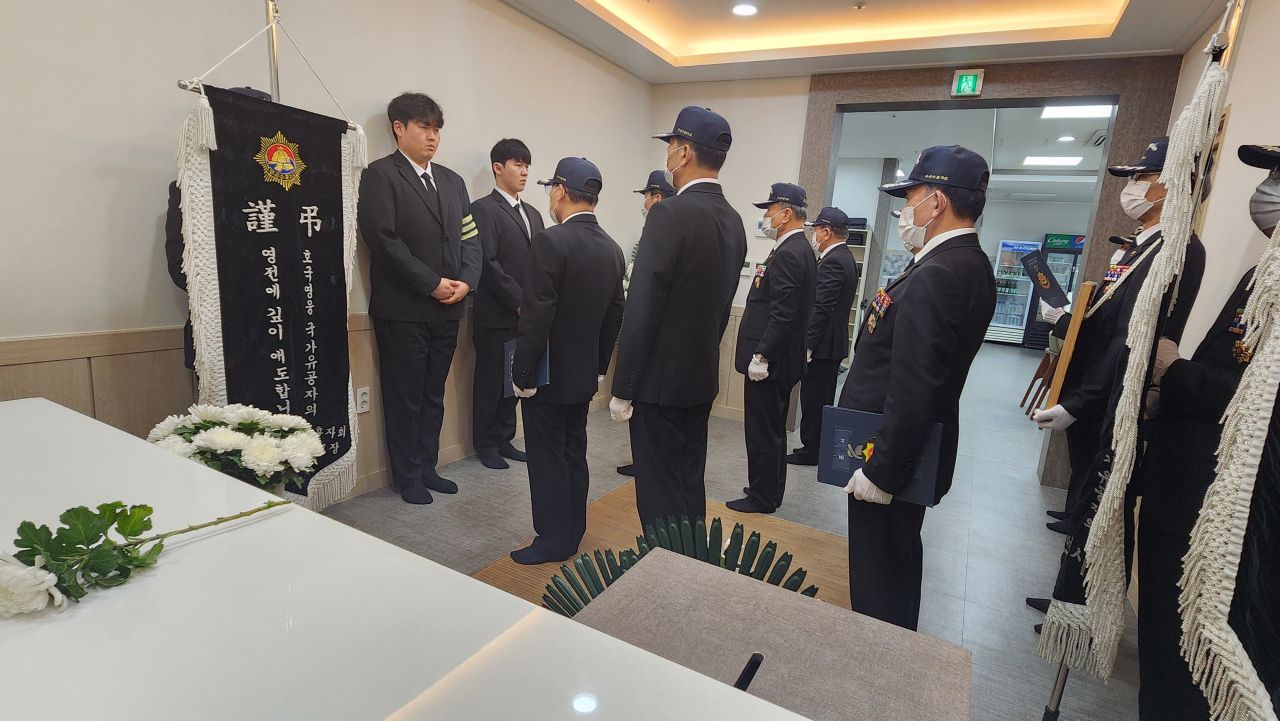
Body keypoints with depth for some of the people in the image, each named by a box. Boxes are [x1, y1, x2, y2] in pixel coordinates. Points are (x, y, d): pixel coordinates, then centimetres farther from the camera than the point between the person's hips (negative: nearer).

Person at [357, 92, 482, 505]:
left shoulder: (452, 180, 16)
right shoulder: (381, 175, -3)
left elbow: (470, 237, 12)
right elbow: (384, 240, -14)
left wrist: (465, 281, -5)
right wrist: (433, 283, -16)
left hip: (447, 309, 6)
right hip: (403, 310, -6)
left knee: (434, 394, 14)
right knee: (405, 397, 5)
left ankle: (427, 468, 27)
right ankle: (408, 477, 20)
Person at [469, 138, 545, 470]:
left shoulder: (533, 214, 17)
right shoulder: (483, 209, -5)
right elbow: (488, 264, -13)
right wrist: (518, 301, -15)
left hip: (526, 315, 6)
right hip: (496, 315, -6)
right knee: (490, 381, 5)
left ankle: (505, 440, 25)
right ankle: (486, 445, 19)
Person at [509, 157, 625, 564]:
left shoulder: (551, 242, -18)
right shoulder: (612, 249, 4)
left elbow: (536, 317, -21)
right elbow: (614, 316, 9)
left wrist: (523, 374, -13)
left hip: (547, 375, -7)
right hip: (584, 374, 7)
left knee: (548, 459, 4)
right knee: (574, 453, 16)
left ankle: (553, 540, 16)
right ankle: (572, 533, 29)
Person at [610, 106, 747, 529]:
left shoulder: (670, 214, -17)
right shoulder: (733, 220, 8)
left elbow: (642, 311, -19)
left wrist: (622, 390, -12)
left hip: (661, 379, -8)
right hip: (703, 377, 8)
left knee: (660, 493, 3)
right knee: (690, 483, 19)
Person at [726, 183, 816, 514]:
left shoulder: (789, 254, -17)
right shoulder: (799, 249, 14)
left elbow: (782, 313, -24)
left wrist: (761, 356, -21)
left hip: (769, 361, -10)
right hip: (779, 359, 10)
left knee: (763, 431, 1)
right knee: (773, 429, 19)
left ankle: (762, 497, 14)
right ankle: (770, 490, 32)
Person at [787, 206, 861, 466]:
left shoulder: (832, 262, -17)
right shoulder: (846, 257, 14)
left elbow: (821, 309, -22)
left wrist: (807, 345, -21)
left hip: (822, 344, -10)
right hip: (834, 343, 10)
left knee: (813, 401, -1)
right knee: (822, 401, 17)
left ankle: (810, 452, 9)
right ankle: (819, 449, 26)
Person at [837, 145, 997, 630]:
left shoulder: (936, 276, -24)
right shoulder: (971, 264, 7)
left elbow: (914, 390, -27)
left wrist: (880, 471, -21)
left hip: (892, 453, -10)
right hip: (914, 450, 10)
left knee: (878, 581, 6)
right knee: (899, 560, 26)